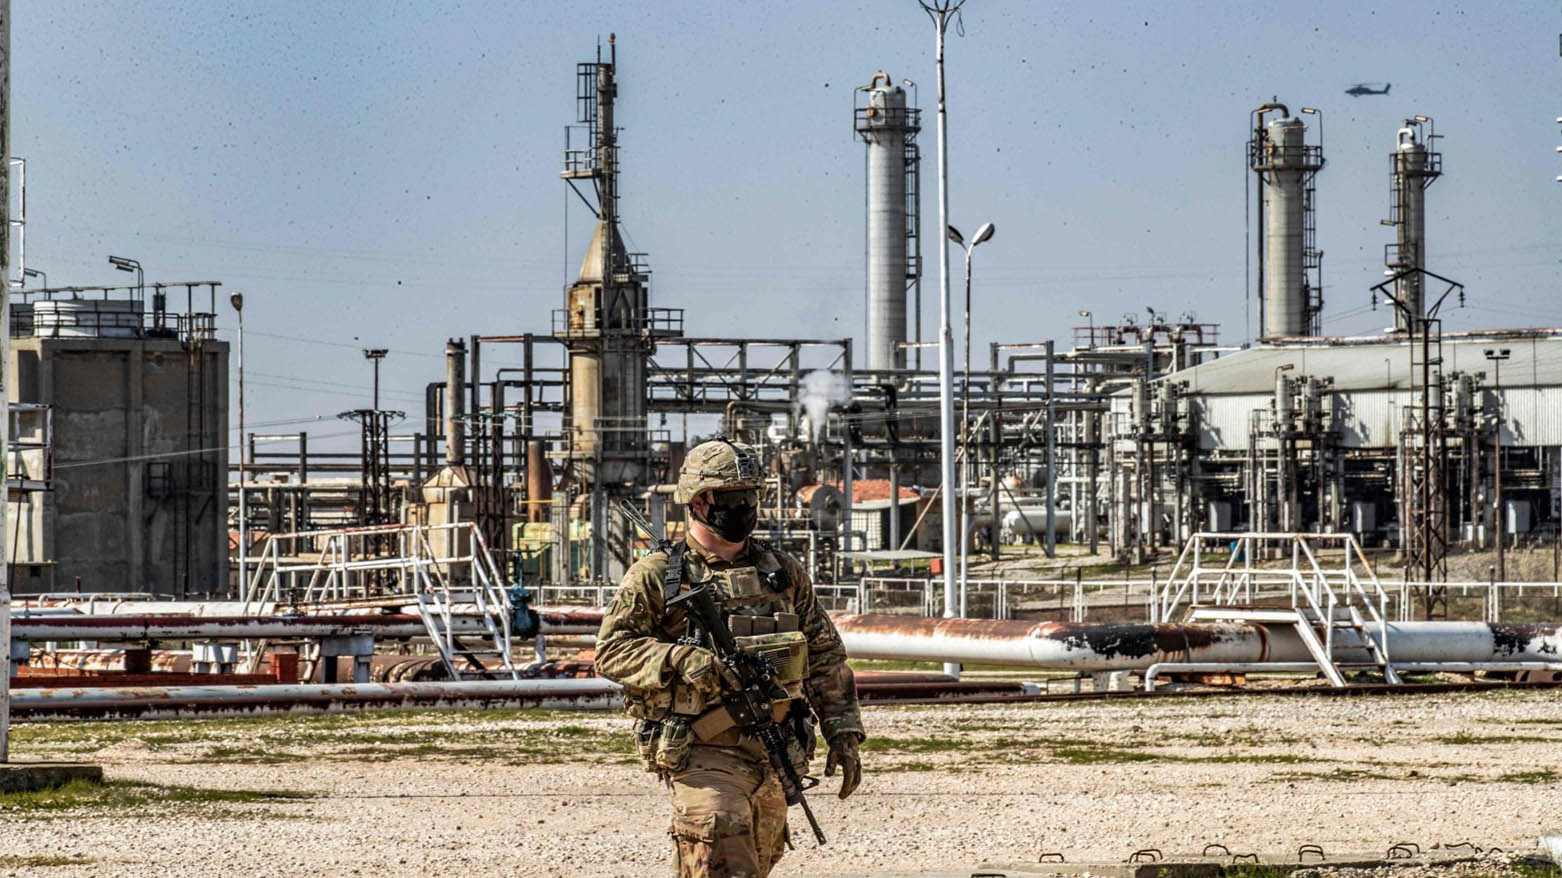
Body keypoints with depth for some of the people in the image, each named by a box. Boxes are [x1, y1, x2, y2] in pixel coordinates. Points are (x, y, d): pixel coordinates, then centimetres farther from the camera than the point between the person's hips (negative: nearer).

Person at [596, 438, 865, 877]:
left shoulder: (783, 572, 13)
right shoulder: (657, 577, -1)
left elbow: (825, 657, 17)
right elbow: (612, 650, -7)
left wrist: (843, 731, 9)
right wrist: (682, 661, -23)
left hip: (775, 756, 5)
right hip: (702, 755, -5)